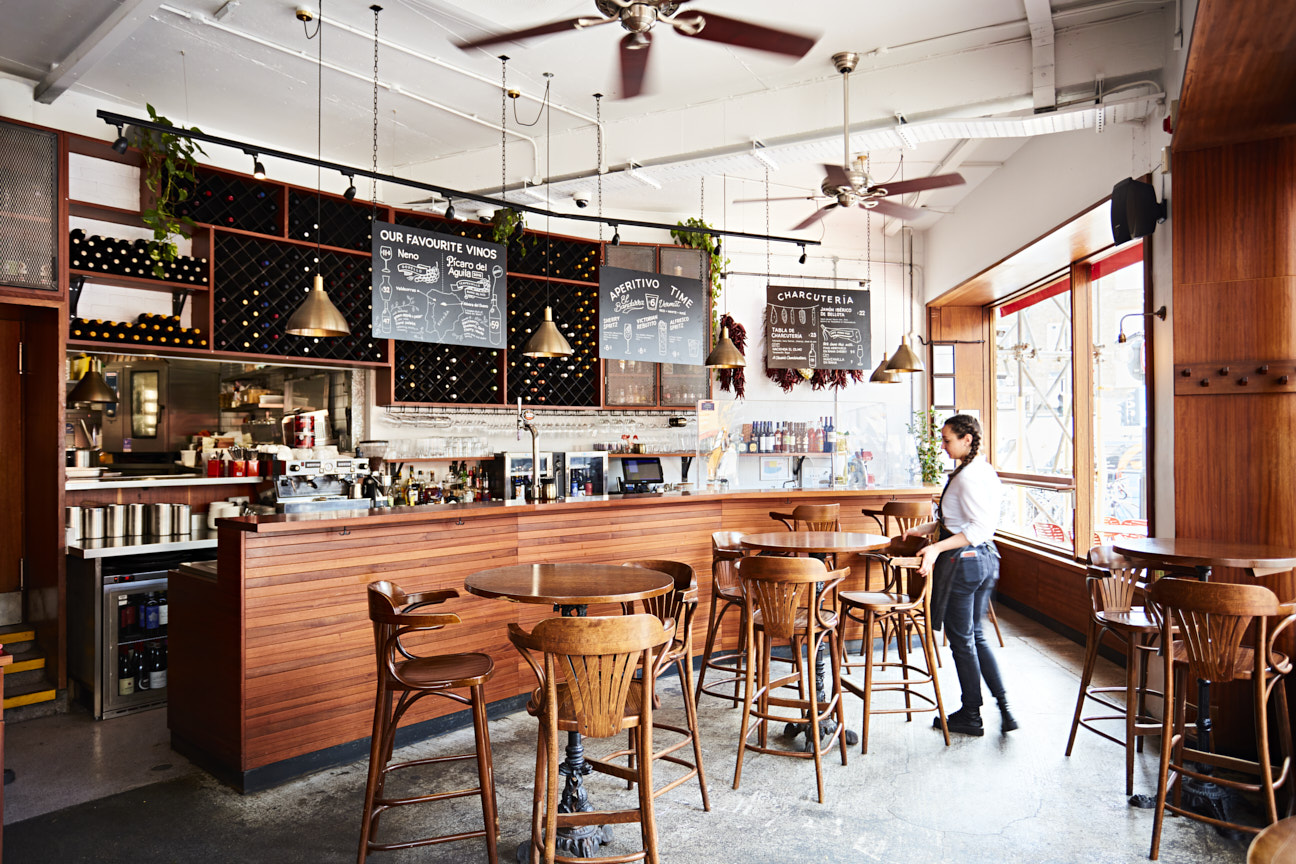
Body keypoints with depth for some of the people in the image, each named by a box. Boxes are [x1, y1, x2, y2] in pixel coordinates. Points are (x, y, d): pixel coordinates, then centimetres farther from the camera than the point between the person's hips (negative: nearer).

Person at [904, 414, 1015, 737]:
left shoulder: (967, 476, -20)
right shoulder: (985, 471, 11)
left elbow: (979, 529, -25)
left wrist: (937, 547, -30)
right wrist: (928, 527, 14)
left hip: (963, 561, -10)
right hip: (986, 557, 10)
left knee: (961, 639, 5)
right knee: (976, 637, 19)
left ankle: (971, 716, 19)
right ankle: (1005, 709, 17)